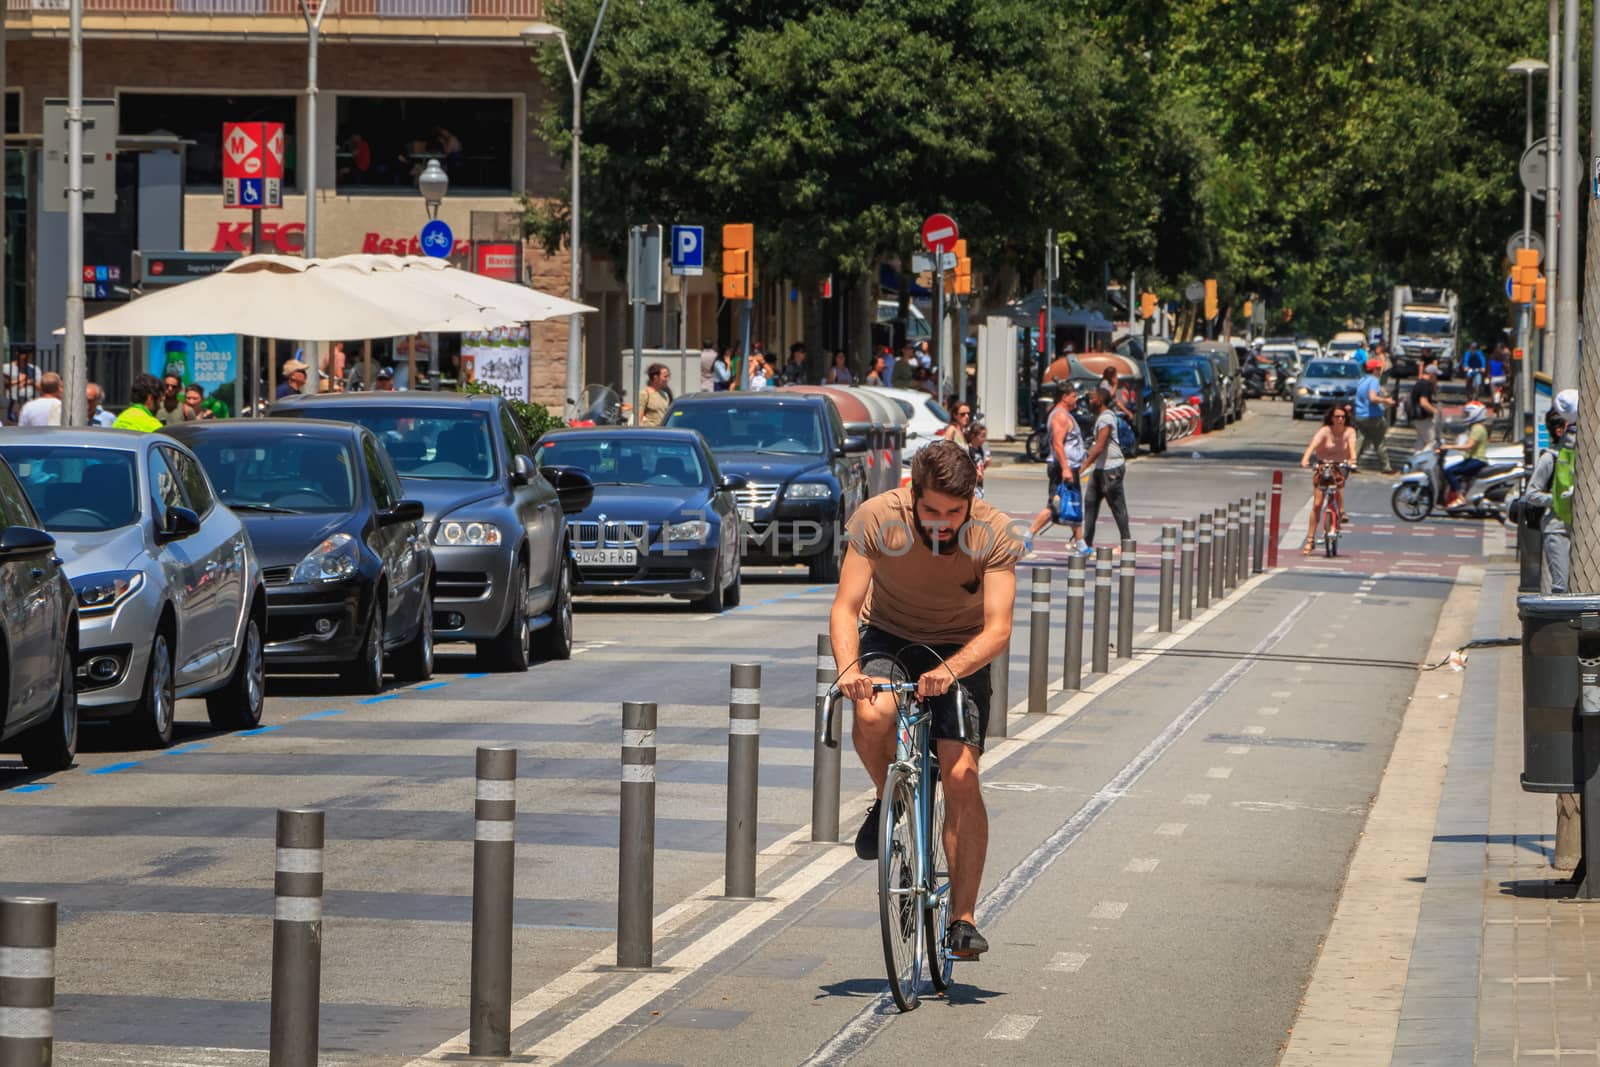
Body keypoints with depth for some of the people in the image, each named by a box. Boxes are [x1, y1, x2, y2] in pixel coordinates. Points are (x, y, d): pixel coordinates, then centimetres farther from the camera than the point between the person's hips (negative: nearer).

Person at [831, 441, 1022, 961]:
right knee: (872, 715, -34)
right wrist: (848, 667, -43)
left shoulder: (994, 533, -23)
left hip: (961, 651, 0)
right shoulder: (876, 518, -23)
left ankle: (962, 919, -6)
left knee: (961, 777, -15)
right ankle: (888, 801, -1)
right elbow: (845, 607, -23)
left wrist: (949, 670, -46)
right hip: (888, 638, 0)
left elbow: (997, 628, -27)